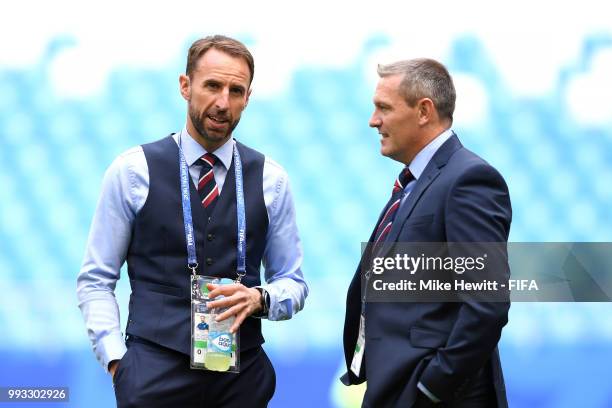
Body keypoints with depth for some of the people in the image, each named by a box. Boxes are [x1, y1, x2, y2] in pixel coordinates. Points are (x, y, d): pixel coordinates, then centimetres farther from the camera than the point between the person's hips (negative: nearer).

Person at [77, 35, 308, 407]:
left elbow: (293, 283, 11)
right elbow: (96, 280, 3)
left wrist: (259, 298, -11)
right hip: (156, 373, -2)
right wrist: (117, 360, -10)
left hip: (243, 375, 2)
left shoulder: (271, 179, 6)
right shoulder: (133, 171, 0)